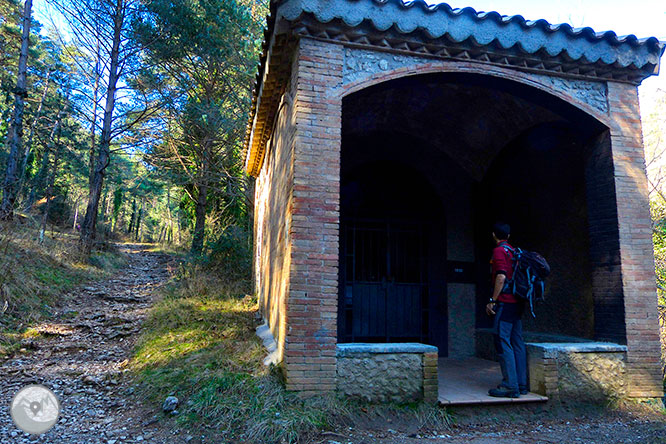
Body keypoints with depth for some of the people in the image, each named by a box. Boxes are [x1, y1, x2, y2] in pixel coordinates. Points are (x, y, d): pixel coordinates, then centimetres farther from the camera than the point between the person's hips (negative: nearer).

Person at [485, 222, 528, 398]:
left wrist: (492, 301, -14)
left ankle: (510, 386, -8)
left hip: (505, 302, -9)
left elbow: (501, 277, -18)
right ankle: (521, 384, 14)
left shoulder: (499, 251, -8)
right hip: (517, 302, 9)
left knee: (502, 342, -8)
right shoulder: (514, 251, 18)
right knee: (517, 343, 10)